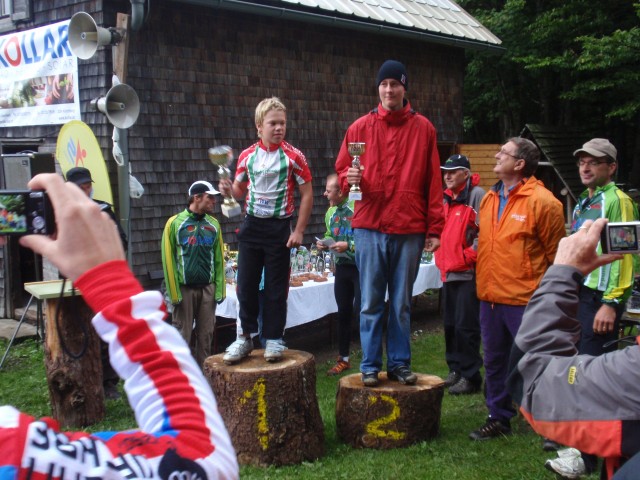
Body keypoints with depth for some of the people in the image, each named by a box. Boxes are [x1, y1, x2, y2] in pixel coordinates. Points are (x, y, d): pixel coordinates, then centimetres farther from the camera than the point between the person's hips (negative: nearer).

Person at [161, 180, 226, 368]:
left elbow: (219, 259, 7)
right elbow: (168, 260, -5)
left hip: (208, 288, 3)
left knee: (205, 335, 8)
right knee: (182, 336, 3)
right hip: (185, 288, -3)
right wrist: (174, 293, -8)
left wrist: (220, 289, 0)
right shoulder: (175, 223, -5)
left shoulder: (213, 224, 6)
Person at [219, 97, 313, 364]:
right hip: (251, 225, 3)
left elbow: (307, 194, -3)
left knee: (276, 288, 4)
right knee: (245, 284, 5)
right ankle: (245, 337, 18)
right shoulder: (247, 156, 4)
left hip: (279, 227, -3)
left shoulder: (293, 156, -6)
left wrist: (299, 230, -8)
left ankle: (274, 339, 16)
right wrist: (229, 190, -8)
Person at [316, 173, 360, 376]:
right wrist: (324, 244, 4)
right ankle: (343, 359, 23)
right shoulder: (330, 212, 9)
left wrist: (348, 245, -22)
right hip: (342, 266, 7)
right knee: (343, 312, 12)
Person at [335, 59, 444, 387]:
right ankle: (370, 365, 13)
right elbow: (341, 170, 13)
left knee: (402, 304, 8)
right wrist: (349, 178, -12)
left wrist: (434, 229, 1)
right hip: (369, 227, 0)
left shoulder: (423, 129, 6)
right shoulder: (360, 128, 7)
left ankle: (400, 363, 19)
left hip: (409, 230, 0)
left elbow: (433, 183, 6)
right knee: (371, 303, 3)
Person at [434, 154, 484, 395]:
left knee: (466, 326, -6)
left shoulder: (476, 195, -9)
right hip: (448, 272, 8)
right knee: (450, 324, 13)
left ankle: (470, 377, 2)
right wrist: (441, 258, 15)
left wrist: (469, 257, -14)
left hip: (468, 273, -8)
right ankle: (455, 370, 24)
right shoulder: (445, 198, 15)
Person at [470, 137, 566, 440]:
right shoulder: (489, 198, 10)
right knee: (494, 361, 15)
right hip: (490, 296, 7)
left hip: (525, 300, -7)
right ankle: (499, 418, 29)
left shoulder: (541, 201, -12)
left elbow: (556, 254, -6)